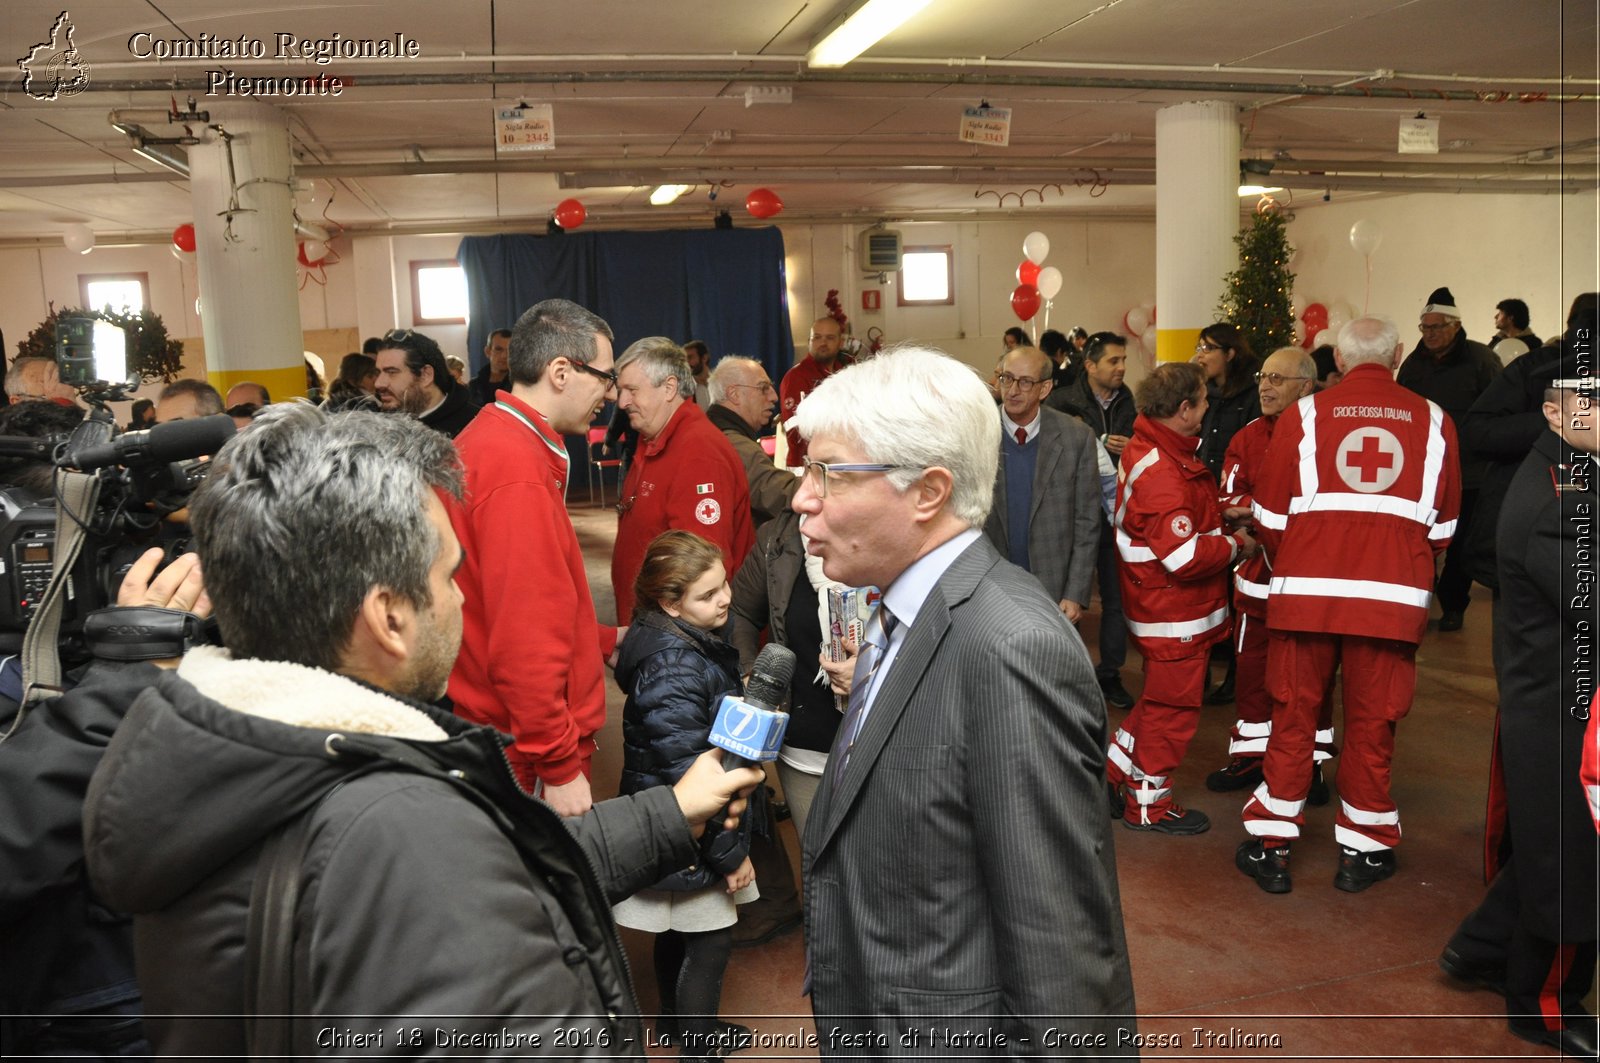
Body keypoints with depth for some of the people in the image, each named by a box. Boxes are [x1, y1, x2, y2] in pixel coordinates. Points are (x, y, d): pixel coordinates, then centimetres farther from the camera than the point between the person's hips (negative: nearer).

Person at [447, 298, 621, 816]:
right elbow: (523, 642, -25)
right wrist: (559, 766, -20)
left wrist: (605, 639, 21)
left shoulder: (489, 438, 8)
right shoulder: (518, 471, -23)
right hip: (527, 755, -10)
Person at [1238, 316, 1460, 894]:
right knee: (1372, 723, 11)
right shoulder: (1433, 422, 5)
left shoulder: (1304, 415, 0)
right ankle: (1363, 850, 22)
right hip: (1394, 596, 1)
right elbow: (1442, 524, 11)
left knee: (1293, 716, 10)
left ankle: (1270, 845, 17)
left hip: (1305, 591, 0)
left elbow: (1270, 515, 3)